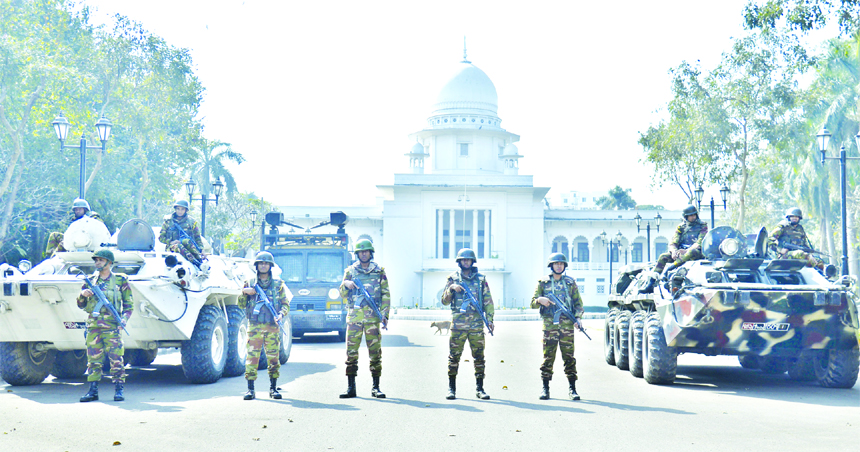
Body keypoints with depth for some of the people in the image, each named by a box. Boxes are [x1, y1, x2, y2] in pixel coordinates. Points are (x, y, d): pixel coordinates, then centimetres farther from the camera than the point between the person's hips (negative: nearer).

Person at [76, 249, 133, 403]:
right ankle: (93, 390, 9)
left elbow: (129, 303, 8)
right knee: (93, 360, 4)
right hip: (93, 326, 3)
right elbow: (81, 305, 18)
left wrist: (124, 318, -7)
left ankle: (119, 390, -2)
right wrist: (83, 295, -3)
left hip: (112, 326, -3)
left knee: (116, 359, -6)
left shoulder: (120, 280, 6)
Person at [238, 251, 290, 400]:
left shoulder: (278, 284, 12)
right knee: (252, 356, -6)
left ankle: (273, 388, 12)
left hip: (272, 326, 0)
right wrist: (244, 293, -4)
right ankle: (250, 389, -2)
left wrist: (281, 314, -9)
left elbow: (286, 304, 11)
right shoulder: (249, 283, 12)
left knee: (273, 357, 2)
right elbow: (241, 305, 13)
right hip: (254, 326, 0)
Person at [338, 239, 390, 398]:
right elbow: (343, 295, 15)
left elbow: (386, 295, 8)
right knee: (351, 352, -1)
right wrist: (346, 285, -8)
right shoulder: (350, 271, 12)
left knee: (375, 352, -1)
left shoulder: (379, 271, 10)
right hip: (354, 316, 1)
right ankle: (350, 387, 5)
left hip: (373, 317, -1)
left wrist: (385, 314, -2)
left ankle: (376, 387, 5)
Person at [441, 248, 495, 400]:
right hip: (458, 324, -1)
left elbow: (488, 301, 11)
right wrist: (451, 288, -11)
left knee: (479, 357, 1)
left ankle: (479, 388, 8)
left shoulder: (481, 279, 11)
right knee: (454, 356, 0)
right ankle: (451, 388, 8)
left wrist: (489, 319, 1)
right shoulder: (453, 278, 8)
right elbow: (444, 301, 6)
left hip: (477, 324, 1)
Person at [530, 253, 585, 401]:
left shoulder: (570, 282, 13)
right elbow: (533, 303, 8)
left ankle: (572, 389, 4)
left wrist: (578, 318, -1)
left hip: (567, 325, 1)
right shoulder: (543, 282, 10)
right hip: (549, 325, -1)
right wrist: (540, 300, -14)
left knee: (569, 357, 0)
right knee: (548, 357, -1)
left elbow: (578, 303, 15)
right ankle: (545, 388, 5)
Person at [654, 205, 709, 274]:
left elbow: (700, 242, -8)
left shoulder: (703, 226, 5)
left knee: (692, 252, -41)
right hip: (682, 251, 4)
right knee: (663, 256, -18)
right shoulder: (681, 227, 14)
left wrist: (687, 250, -22)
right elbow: (673, 243, 8)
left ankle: (674, 265, -45)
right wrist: (674, 251, -17)